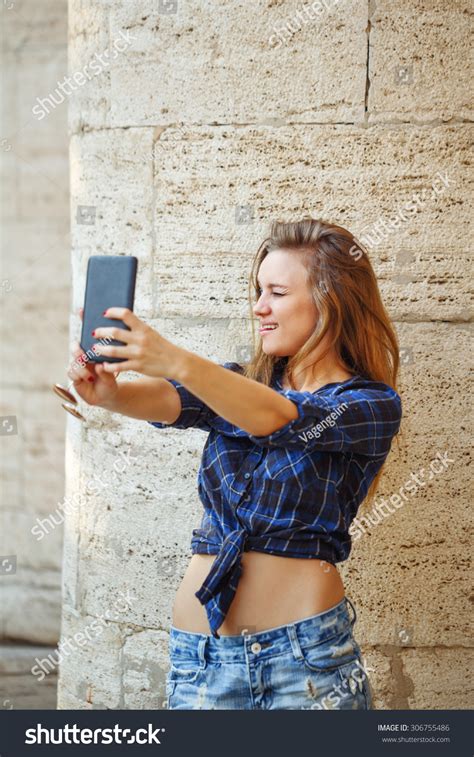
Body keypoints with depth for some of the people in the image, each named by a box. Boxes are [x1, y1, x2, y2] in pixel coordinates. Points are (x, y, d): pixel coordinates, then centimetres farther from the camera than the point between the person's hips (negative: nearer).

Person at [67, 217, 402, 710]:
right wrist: (110, 394, -32)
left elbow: (278, 417, -23)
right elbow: (169, 402, -10)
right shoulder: (238, 384, 11)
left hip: (305, 650, -4)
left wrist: (178, 362, -38)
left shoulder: (374, 405, -5)